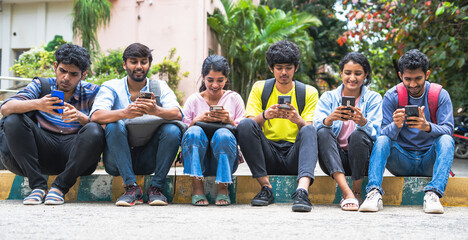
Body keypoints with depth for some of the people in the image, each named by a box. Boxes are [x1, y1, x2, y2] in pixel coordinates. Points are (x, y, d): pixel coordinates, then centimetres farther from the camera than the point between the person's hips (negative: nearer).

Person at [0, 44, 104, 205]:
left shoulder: (92, 92, 7)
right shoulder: (41, 86, 8)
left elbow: (102, 123, -8)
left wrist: (81, 117, -29)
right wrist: (36, 104, -27)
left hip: (76, 151, -1)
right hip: (45, 152, 1)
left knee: (94, 131, -31)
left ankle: (60, 186, -20)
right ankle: (38, 185, -18)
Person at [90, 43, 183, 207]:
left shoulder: (160, 87, 5)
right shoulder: (111, 87, 1)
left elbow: (177, 114, -14)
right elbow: (95, 116, -18)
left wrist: (157, 111, -38)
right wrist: (124, 113, -39)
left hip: (148, 160, 1)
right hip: (117, 161, -1)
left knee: (173, 130, -22)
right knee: (115, 125, -27)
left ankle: (156, 187, -15)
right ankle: (131, 187, -26)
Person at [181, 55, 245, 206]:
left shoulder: (234, 98, 10)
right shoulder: (193, 100, 11)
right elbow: (182, 132, 5)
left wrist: (229, 121, -14)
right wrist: (197, 120, -13)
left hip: (224, 160, 0)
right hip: (197, 161, 0)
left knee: (223, 135, -33)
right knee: (194, 132, -31)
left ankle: (222, 188, -19)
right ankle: (197, 188, -25)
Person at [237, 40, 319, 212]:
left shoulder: (309, 92, 8)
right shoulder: (260, 88, 10)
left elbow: (310, 129, -3)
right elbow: (251, 122, -1)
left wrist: (298, 120, -26)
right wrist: (265, 115, -24)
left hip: (294, 157, -1)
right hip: (267, 156, 1)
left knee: (309, 130, -29)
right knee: (245, 125, -24)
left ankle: (302, 190, -50)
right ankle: (266, 188, -24)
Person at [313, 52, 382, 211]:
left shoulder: (373, 98, 6)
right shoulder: (328, 97, 10)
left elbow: (375, 133, -10)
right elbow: (317, 125, -9)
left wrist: (363, 122, -33)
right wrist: (329, 119, -33)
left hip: (361, 161, -1)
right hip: (333, 161, 1)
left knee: (358, 135, -30)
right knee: (323, 133, -27)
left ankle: (357, 192, -18)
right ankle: (347, 192, -39)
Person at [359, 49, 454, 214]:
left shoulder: (440, 95, -1)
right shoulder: (391, 96, -1)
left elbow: (448, 130, -11)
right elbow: (385, 134, -7)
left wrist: (427, 126, -34)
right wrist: (396, 125, -32)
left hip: (429, 161, 0)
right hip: (401, 161, 0)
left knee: (446, 140, -28)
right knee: (382, 140, -26)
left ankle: (433, 193, -43)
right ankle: (374, 192, -40)